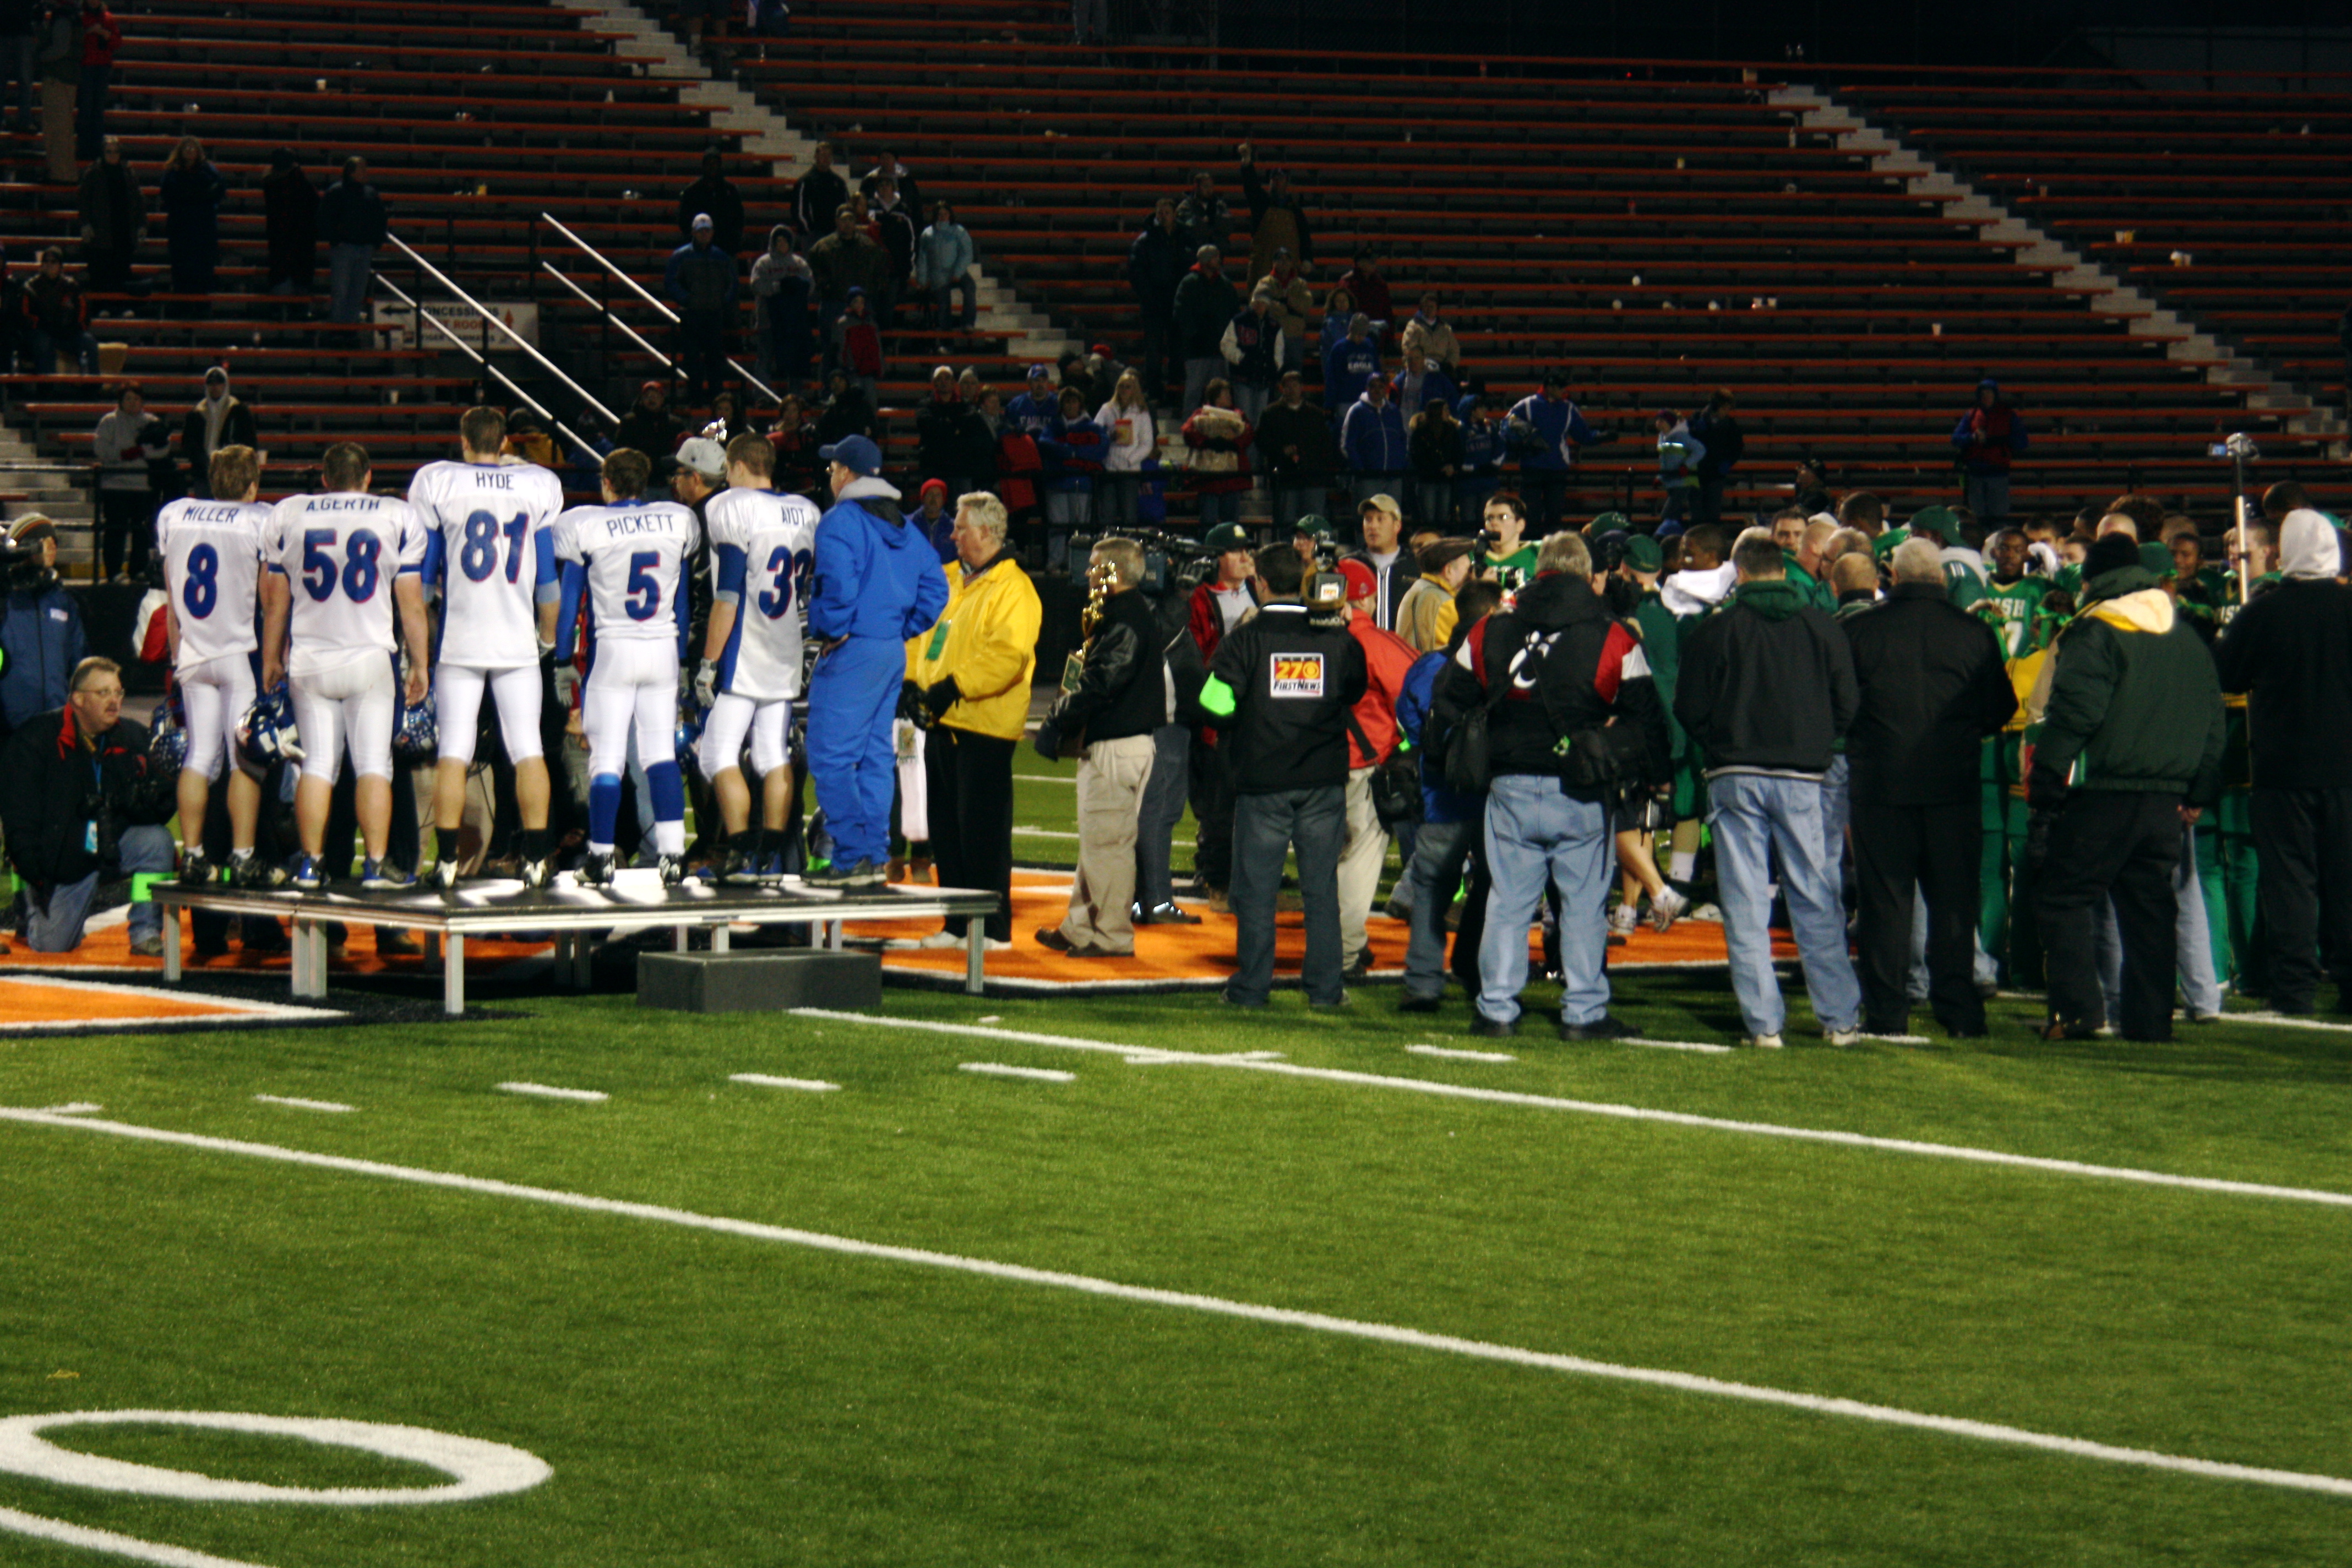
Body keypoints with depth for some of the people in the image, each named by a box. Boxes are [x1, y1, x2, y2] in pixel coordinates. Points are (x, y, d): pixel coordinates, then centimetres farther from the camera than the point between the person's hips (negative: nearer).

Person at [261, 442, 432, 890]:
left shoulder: (287, 516, 4)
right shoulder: (399, 518, -1)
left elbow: (275, 600, 9)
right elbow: (412, 604, 1)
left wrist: (271, 659, 19)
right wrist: (420, 664, 9)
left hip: (309, 661, 2)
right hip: (370, 659, -2)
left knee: (318, 763, 7)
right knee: (373, 763, 2)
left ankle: (311, 864, 6)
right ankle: (376, 865, 0)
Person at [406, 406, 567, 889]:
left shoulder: (435, 485, -1)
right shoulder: (540, 487, 3)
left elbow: (423, 574, 3)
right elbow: (549, 579, 8)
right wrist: (550, 637, 20)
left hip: (458, 639, -1)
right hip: (518, 640, 1)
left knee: (453, 750, 1)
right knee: (528, 748, 3)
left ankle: (447, 858, -1)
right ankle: (535, 858, 0)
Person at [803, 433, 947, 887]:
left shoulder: (840, 521, -10)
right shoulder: (905, 529, 16)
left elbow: (836, 584, -22)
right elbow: (934, 588, 15)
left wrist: (832, 630, -9)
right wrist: (903, 628, 16)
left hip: (852, 650, -9)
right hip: (893, 653, 9)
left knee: (831, 756, -7)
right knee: (875, 754, 12)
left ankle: (852, 856, -12)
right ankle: (876, 855, 13)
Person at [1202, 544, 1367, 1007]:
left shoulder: (1247, 638, -8)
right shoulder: (1337, 638, 0)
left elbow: (1215, 702, -12)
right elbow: (1357, 690, 15)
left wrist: (1231, 740, 7)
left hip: (1263, 781, -2)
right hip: (1324, 778, 2)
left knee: (1255, 886, 5)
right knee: (1321, 885, 9)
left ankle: (1252, 986, 6)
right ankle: (1325, 985, 9)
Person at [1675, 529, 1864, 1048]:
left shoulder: (1714, 632, -4)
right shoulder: (1822, 629, 2)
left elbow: (1689, 711, -1)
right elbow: (1846, 707, 5)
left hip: (1735, 777, -2)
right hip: (1801, 778, 2)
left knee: (1746, 907, 2)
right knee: (1816, 902, 9)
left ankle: (1763, 1022, 0)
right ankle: (1840, 1019, 10)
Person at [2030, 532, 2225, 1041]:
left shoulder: (2095, 631, -9)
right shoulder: (2187, 636, 15)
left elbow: (2074, 712, -17)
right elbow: (2212, 718, 19)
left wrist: (2044, 779, -12)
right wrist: (2199, 792, 23)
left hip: (2102, 793, -6)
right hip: (2165, 799, 7)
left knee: (2065, 897, 0)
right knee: (2150, 909, 10)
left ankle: (2077, 1008, -11)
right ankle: (2150, 1019, 8)